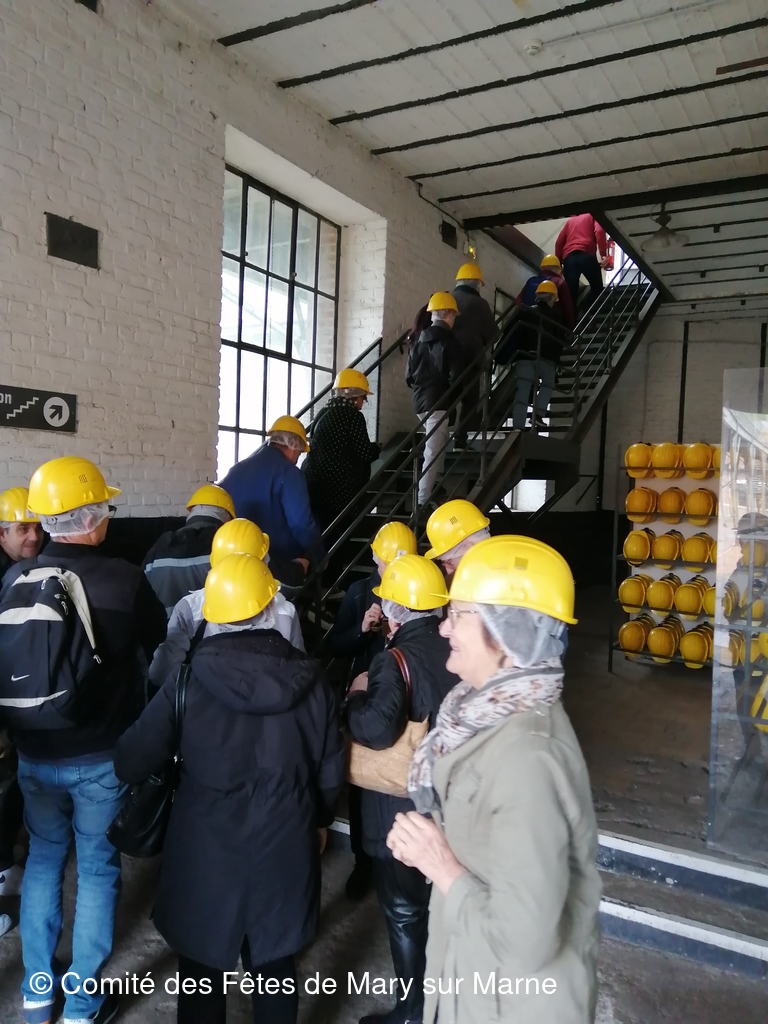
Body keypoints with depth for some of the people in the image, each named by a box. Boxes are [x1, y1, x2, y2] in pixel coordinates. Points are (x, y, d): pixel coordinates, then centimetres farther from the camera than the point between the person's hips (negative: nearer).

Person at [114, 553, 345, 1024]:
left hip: (205, 851, -1)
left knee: (202, 969, 21)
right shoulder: (310, 680, -12)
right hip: (284, 849, 2)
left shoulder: (189, 680, -18)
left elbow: (132, 763, -11)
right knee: (276, 966, 22)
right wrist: (319, 820, 16)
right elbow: (331, 770, -3)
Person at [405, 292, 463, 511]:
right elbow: (456, 378, -12)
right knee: (433, 451, -8)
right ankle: (424, 500, -11)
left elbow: (409, 376, 12)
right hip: (438, 403, -7)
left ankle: (432, 488, 27)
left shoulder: (418, 343, 11)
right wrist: (454, 400, 4)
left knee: (437, 447, 24)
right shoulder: (448, 342, -8)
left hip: (420, 402, 7)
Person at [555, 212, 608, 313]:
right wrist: (603, 255, -9)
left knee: (571, 292, -1)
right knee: (597, 288, 8)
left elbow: (559, 242, 19)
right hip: (586, 255, -3)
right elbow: (599, 231, -2)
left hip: (568, 257, 3)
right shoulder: (592, 216, 20)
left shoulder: (570, 220, 31)